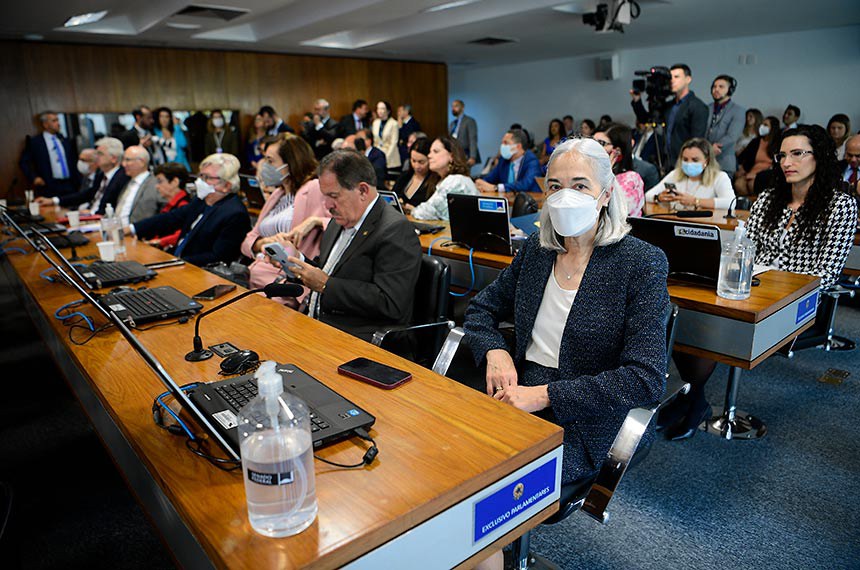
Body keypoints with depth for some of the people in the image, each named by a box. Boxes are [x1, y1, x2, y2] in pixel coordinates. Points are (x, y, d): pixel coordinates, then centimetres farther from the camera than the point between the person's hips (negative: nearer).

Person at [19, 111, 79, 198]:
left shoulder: (65, 141, 16)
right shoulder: (34, 142, 2)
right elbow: (23, 162, 3)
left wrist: (77, 182, 13)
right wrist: (34, 178, -9)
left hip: (69, 186, 4)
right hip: (49, 188, -4)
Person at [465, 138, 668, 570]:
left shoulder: (641, 263, -8)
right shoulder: (537, 248, 7)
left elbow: (646, 379, -15)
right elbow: (480, 309, 17)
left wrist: (544, 395, -20)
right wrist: (495, 351, -5)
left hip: (580, 424, -4)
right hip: (519, 397, 5)